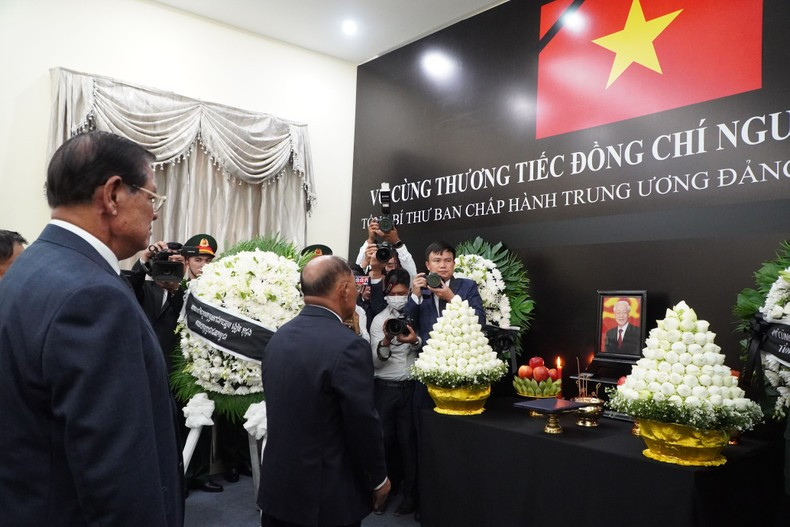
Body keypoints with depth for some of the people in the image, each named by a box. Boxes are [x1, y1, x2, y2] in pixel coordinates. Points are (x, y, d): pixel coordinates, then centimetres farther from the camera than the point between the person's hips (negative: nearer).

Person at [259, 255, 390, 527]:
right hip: (327, 496, -6)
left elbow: (281, 409, 9)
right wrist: (379, 478, -4)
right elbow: (363, 424, -17)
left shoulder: (278, 338, 1)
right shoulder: (348, 346, -22)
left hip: (277, 486, 7)